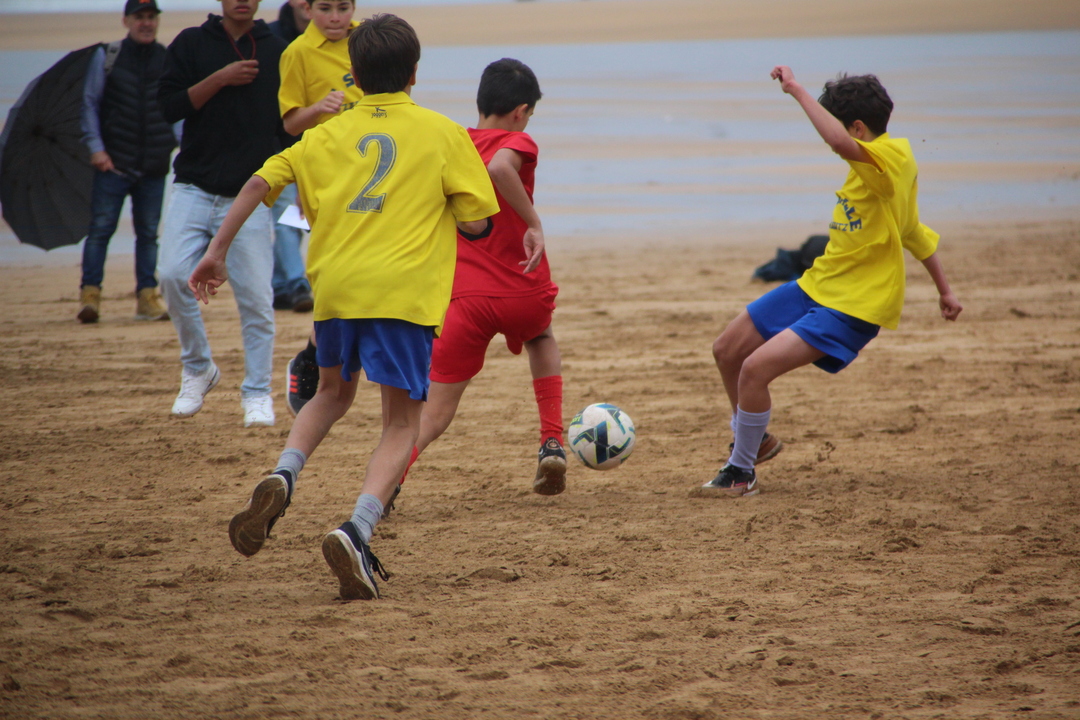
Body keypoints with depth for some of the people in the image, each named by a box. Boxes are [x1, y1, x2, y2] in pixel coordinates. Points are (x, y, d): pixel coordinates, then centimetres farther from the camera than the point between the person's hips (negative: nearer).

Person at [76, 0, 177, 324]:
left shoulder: (169, 60, 7)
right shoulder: (106, 57, 3)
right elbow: (90, 103, 4)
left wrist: (175, 141, -4)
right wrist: (95, 147, -5)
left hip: (154, 164, 2)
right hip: (114, 163, -2)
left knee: (149, 233, 6)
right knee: (101, 227, -6)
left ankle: (147, 297, 11)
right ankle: (90, 294, -4)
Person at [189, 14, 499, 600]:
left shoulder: (328, 135, 14)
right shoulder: (442, 133, 6)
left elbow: (260, 183, 7)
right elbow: (476, 221, 5)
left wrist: (217, 253, 11)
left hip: (333, 286, 4)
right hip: (403, 291, -4)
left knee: (333, 392, 28)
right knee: (402, 423, 4)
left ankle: (282, 476, 1)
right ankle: (357, 531, -19)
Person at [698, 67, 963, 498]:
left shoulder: (893, 157, -20)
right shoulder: (873, 167, 11)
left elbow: (840, 143, -42)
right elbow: (915, 232, 22)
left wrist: (797, 91, -33)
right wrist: (944, 289, 31)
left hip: (853, 308, -10)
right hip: (817, 285, 10)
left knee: (756, 367, -20)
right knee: (727, 350, 12)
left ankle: (741, 473, -2)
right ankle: (755, 441, 35)